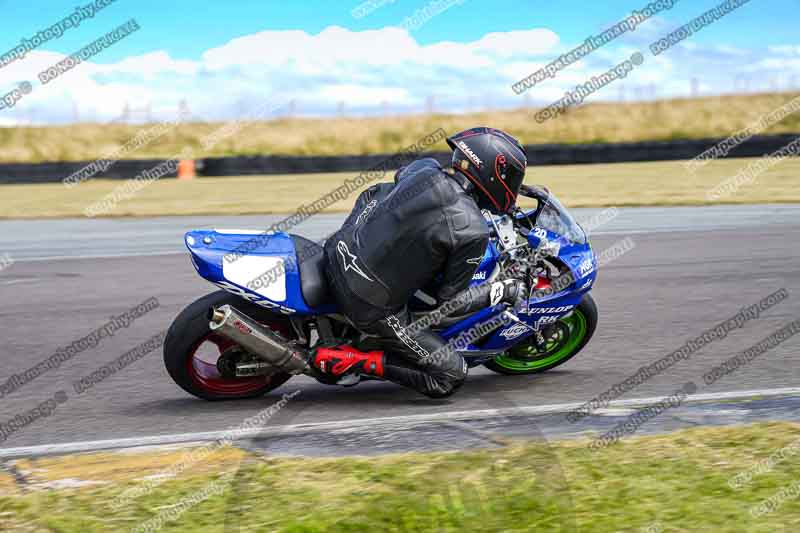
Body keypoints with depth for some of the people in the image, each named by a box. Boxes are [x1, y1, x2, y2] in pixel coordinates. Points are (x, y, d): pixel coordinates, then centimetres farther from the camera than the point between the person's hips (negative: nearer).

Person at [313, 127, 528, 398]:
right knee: (451, 375, 6)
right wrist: (501, 293, 4)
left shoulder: (422, 169, -1)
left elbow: (373, 194, 22)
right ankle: (356, 360, -3)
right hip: (373, 308, -6)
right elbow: (449, 302, -7)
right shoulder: (472, 233, -18)